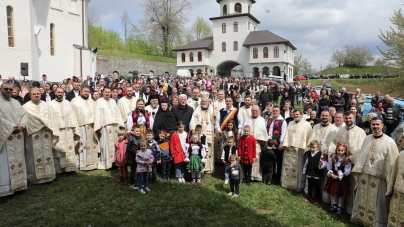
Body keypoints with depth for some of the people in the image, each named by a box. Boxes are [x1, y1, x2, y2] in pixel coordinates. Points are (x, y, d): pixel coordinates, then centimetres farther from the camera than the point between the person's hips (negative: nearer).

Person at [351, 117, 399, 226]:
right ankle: (361, 218, 32)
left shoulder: (389, 142, -9)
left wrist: (389, 178, -12)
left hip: (379, 176, -5)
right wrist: (357, 170, 5)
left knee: (377, 201, 7)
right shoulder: (367, 139, 7)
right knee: (362, 199, 16)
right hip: (364, 174, 5)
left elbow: (392, 161, -10)